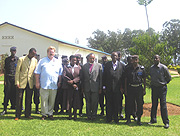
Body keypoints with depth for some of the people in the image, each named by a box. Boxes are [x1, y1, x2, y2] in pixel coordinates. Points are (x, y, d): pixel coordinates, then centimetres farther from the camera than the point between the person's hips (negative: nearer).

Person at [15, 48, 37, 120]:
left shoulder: (35, 60, 9)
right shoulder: (21, 59, -1)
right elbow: (17, 71, -3)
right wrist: (17, 82, -8)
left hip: (30, 83, 3)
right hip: (22, 82, -3)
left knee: (29, 99, 8)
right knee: (19, 99, 2)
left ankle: (27, 114, 20)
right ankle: (18, 115, 13)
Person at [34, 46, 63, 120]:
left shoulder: (57, 62, 15)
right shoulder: (42, 61, 8)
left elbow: (60, 73, 17)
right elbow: (37, 73, 5)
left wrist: (59, 82, 8)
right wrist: (37, 82, -2)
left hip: (54, 85, 2)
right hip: (44, 84, -2)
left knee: (52, 100, 6)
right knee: (44, 100, -1)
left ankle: (50, 113, 17)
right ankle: (44, 114, 10)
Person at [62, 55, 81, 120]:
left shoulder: (79, 67, 11)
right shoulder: (66, 67, 7)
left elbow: (80, 76, 0)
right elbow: (64, 76, -5)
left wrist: (73, 81, -16)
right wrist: (72, 84, -11)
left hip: (76, 87, 1)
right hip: (68, 87, 0)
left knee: (76, 101, 1)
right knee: (69, 100, 2)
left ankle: (75, 115, 10)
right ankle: (70, 115, 13)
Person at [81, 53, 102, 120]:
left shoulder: (99, 65, 4)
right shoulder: (84, 66, 9)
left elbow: (100, 77, 3)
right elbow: (82, 77, 10)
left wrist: (100, 88, -1)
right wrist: (82, 87, 6)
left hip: (95, 87, -2)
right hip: (87, 87, 2)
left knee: (94, 102, 1)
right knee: (88, 102, 8)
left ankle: (94, 115, 16)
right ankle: (88, 115, 19)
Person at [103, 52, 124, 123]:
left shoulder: (121, 65, 4)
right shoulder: (107, 65, 7)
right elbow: (104, 76, 7)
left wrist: (122, 87, -2)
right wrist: (104, 85, 2)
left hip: (117, 88, -1)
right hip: (109, 88, 1)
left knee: (117, 103, 5)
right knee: (109, 103, 6)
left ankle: (116, 118, 18)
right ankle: (109, 118, 16)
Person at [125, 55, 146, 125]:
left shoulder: (142, 68, 3)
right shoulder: (128, 69, 6)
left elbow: (144, 79, 5)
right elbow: (126, 79, 8)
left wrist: (144, 89, 1)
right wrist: (125, 90, 4)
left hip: (139, 88, -1)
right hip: (130, 88, 1)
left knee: (140, 104, 2)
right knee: (130, 104, 4)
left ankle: (139, 119, 15)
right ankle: (128, 119, 16)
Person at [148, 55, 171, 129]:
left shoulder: (163, 67, -9)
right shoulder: (151, 68, 7)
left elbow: (169, 77, 2)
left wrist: (163, 83, 6)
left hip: (162, 88, -5)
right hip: (154, 88, 5)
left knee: (163, 105, -6)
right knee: (154, 104, 11)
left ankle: (166, 122, 0)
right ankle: (153, 120, 22)